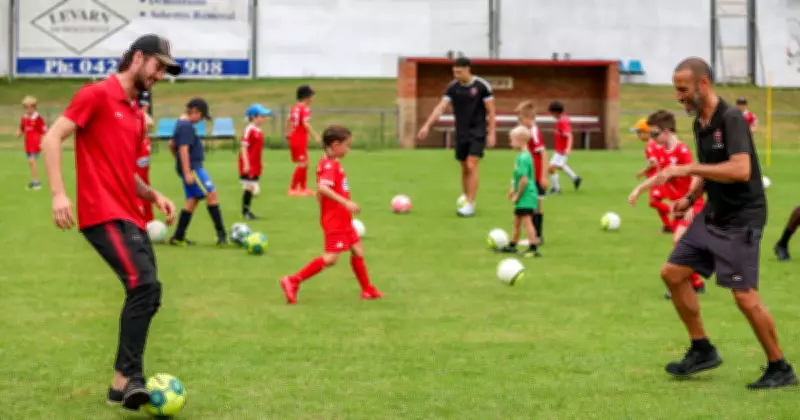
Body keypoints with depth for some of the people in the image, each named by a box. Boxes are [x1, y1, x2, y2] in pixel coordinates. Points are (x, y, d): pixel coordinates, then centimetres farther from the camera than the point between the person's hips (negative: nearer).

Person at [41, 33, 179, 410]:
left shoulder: (137, 116, 21)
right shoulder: (97, 95, -3)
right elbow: (51, 138, -10)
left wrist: (154, 196, 9)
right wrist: (58, 193, -21)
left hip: (130, 218, 9)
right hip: (104, 216, -9)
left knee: (146, 294, 7)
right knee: (145, 286, -21)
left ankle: (125, 381, 15)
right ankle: (127, 377, -16)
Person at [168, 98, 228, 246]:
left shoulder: (180, 123, 17)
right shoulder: (186, 126, -15)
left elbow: (172, 145, 27)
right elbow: (183, 149, -22)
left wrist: (181, 164, 35)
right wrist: (187, 172, -25)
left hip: (191, 168, 11)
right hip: (192, 167, -11)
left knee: (192, 199, 9)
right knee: (212, 194, -10)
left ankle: (178, 237, 7)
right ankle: (221, 234, -11)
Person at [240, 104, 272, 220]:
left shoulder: (259, 131, 11)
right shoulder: (249, 130, -15)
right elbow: (244, 148, -18)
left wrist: (260, 164, 20)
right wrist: (246, 164, -22)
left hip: (255, 166, 8)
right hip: (248, 165, -8)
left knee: (253, 188, 10)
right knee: (250, 187, -6)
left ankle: (247, 210, 18)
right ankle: (245, 211, 3)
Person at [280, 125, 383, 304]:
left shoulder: (332, 163, 12)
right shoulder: (331, 165, -18)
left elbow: (320, 191, 19)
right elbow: (322, 188, -34)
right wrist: (346, 203, -35)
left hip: (342, 220, 10)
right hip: (335, 221, -10)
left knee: (357, 251, 15)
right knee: (331, 258, -10)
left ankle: (367, 290, 24)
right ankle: (293, 281, -7)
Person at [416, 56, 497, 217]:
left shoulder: (482, 86, -9)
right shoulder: (453, 87, 1)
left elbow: (491, 111, -6)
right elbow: (441, 107, -6)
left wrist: (491, 134, -10)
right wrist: (427, 125, -17)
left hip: (477, 133, -4)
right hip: (461, 133, 4)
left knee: (471, 166, -14)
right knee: (464, 169, 9)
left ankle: (470, 205, -13)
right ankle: (467, 201, 21)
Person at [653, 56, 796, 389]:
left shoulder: (731, 119, -19)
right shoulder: (700, 123, 7)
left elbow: (741, 170, -31)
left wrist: (687, 169, -29)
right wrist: (690, 197, 4)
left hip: (741, 218, -9)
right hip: (713, 214, 9)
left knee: (745, 296, -11)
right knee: (673, 273, 8)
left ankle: (780, 369, 5)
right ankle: (702, 350, 19)